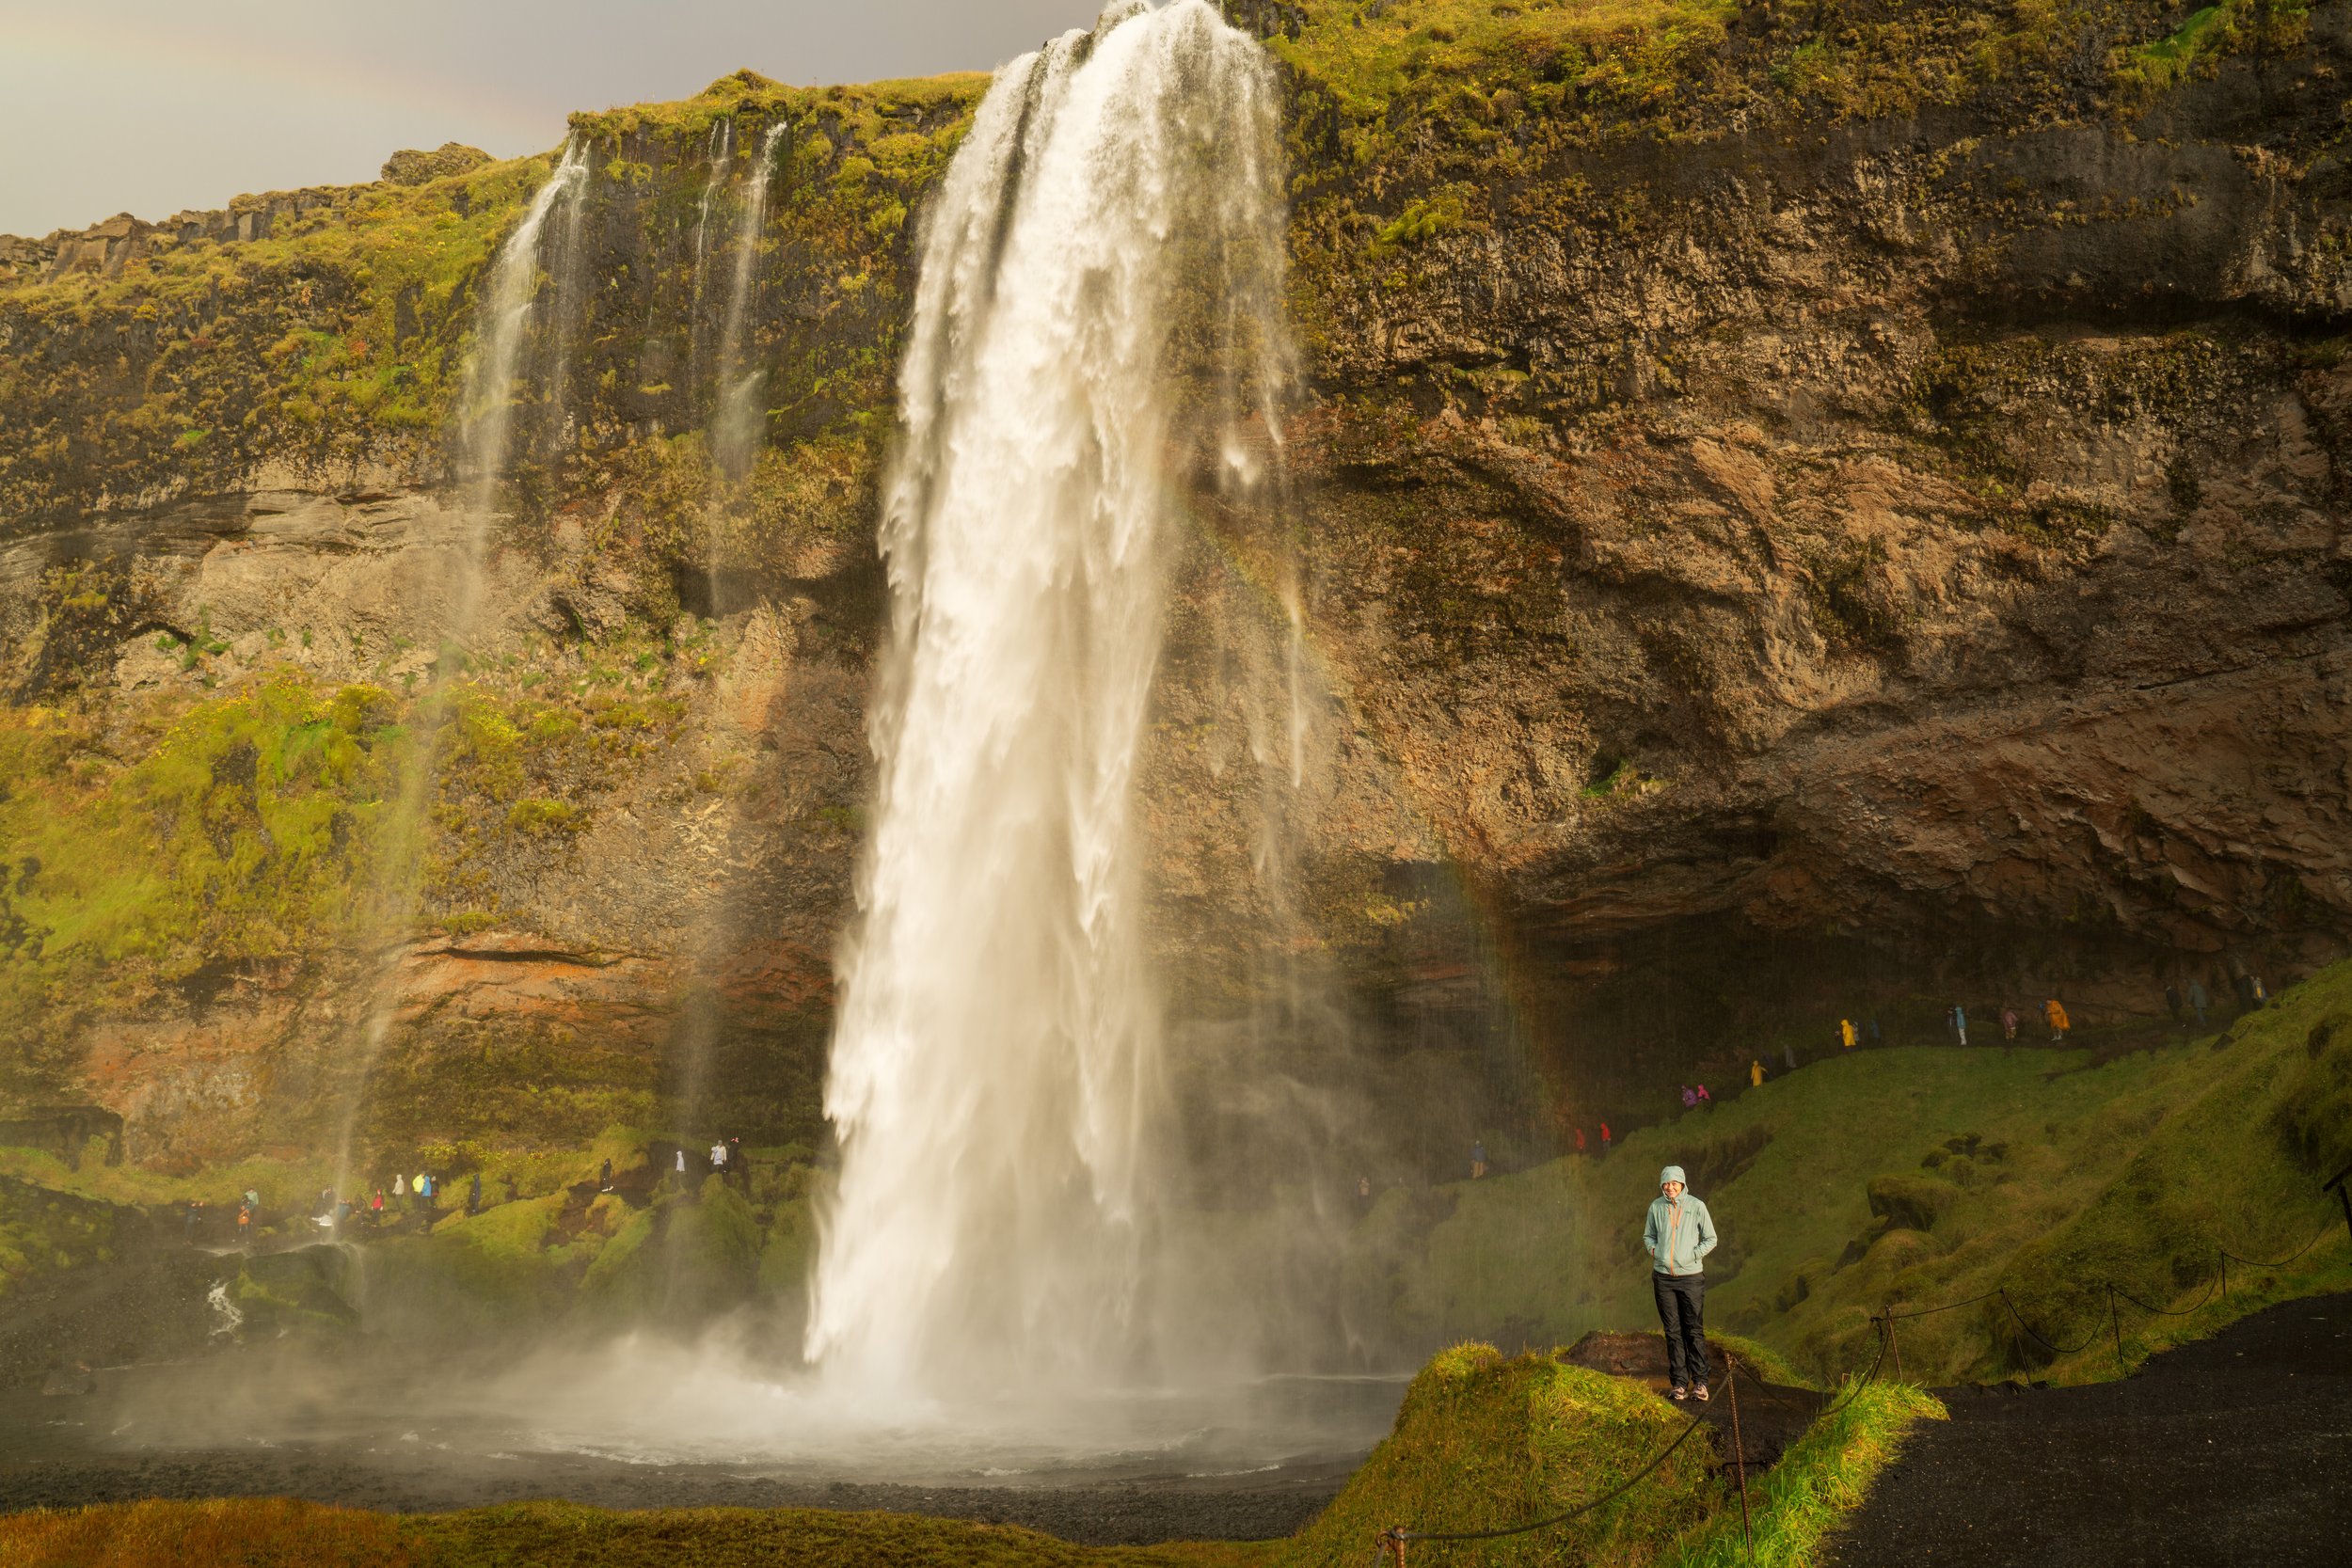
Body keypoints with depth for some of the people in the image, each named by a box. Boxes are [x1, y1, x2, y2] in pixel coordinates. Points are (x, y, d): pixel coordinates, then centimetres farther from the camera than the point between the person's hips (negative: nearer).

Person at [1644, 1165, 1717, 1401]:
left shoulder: (1696, 1206, -3)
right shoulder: (1656, 1207, 3)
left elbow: (1710, 1239, 4)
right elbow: (1648, 1236, 16)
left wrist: (1693, 1255, -7)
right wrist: (1655, 1251, -2)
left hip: (1691, 1276, -2)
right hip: (1663, 1277, 2)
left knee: (1695, 1330, 0)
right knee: (1673, 1331, 5)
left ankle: (1700, 1382, 9)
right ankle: (1678, 1383, 11)